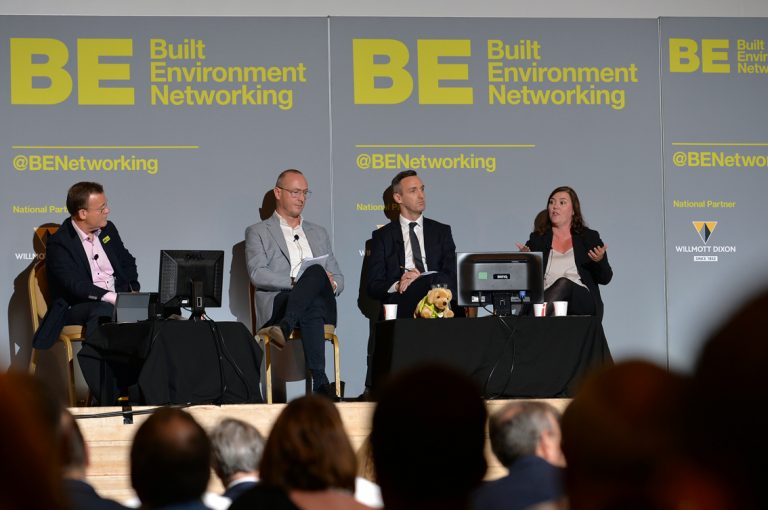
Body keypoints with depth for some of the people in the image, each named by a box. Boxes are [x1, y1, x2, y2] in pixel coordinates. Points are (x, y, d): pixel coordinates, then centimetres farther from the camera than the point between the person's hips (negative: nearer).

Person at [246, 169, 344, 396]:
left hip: (322, 304, 3)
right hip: (277, 304, -3)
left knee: (316, 272, -35)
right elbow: (257, 275, -1)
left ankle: (285, 327, -54)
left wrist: (330, 284, 0)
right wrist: (295, 281, -15)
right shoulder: (258, 232, 17)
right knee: (314, 285, -39)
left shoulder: (318, 233, 32)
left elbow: (338, 279, 27)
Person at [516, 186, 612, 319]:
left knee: (564, 284, -35)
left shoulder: (590, 237, 16)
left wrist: (599, 261, -10)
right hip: (545, 298, 0)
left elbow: (605, 279, 11)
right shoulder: (537, 239, 18)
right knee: (563, 283, -35)